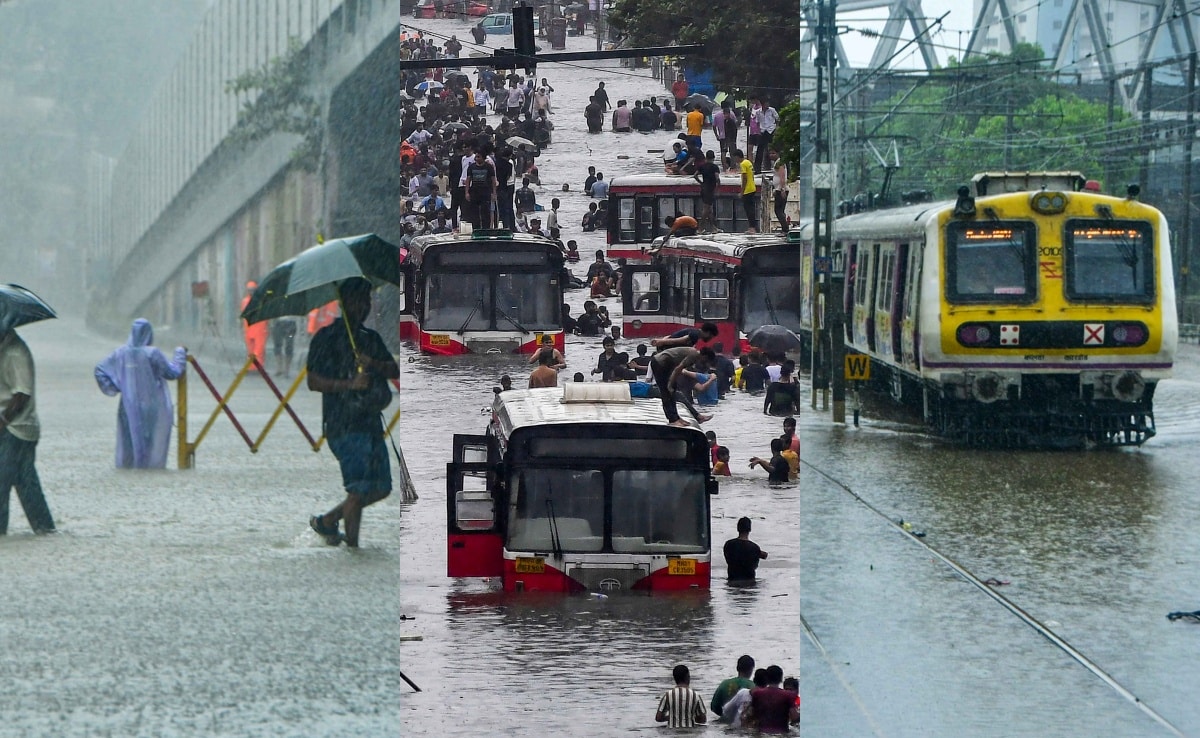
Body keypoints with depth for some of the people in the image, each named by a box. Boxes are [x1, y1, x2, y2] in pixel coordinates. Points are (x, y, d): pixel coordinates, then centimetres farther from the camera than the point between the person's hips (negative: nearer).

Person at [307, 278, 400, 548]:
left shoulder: (372, 339, 18)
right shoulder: (327, 338, -3)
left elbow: (395, 371, 9)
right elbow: (314, 381, -9)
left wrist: (374, 364, -11)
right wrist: (350, 384, -20)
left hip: (370, 422, 7)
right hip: (343, 424, -7)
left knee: (380, 488, 9)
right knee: (359, 488, -11)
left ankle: (326, 521, 24)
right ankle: (352, 545, -3)